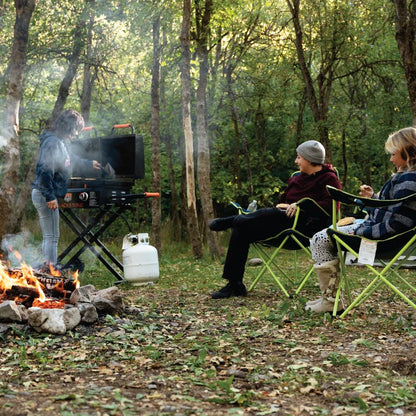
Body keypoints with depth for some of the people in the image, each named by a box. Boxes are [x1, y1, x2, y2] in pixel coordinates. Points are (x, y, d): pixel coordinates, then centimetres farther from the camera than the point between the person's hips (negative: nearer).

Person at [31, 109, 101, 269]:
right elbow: (44, 171, -25)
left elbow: (72, 161, 34)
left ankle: (48, 268, 23)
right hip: (44, 194, -11)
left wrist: (89, 164, 45)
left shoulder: (59, 143, 15)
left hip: (43, 195, 11)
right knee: (52, 237, -6)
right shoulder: (52, 142, -17)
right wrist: (50, 197, -25)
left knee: (49, 237, 15)